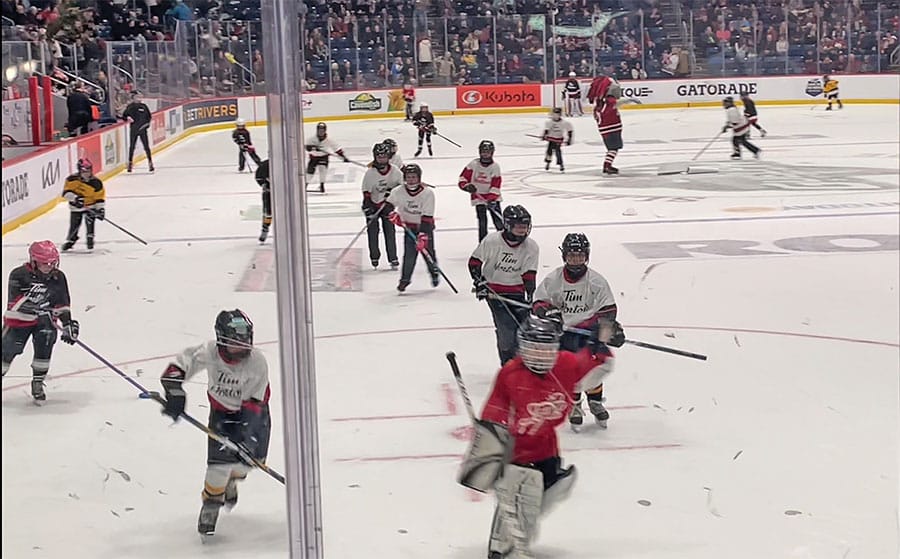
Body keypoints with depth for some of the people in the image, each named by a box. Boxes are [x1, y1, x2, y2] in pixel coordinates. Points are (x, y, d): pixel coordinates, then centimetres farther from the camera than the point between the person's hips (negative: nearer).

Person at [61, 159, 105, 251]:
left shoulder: (96, 183, -15)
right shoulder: (72, 179, -16)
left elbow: (100, 197, -10)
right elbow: (66, 192, -18)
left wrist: (100, 209, -17)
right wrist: (75, 198, -33)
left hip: (90, 205, -1)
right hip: (76, 206, 1)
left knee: (90, 220, -19)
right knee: (74, 225, 6)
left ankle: (90, 239, -3)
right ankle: (70, 241, 28)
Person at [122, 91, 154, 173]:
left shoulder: (143, 106, 2)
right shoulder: (130, 107, 1)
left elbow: (149, 116, 10)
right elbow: (124, 115, 8)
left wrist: (147, 123, -4)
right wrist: (127, 118, -13)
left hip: (143, 129, 0)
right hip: (133, 129, 0)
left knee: (146, 146, 0)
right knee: (132, 146, 6)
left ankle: (150, 162, 7)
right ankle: (130, 163, 18)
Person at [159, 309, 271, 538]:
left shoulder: (257, 362, -30)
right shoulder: (209, 352, -29)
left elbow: (253, 404, -28)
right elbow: (178, 366, -25)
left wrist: (244, 435, -34)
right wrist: (175, 392, -39)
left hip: (252, 409, 1)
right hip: (222, 410, -1)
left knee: (250, 458, -4)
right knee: (221, 458, -17)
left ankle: (230, 481, 31)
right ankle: (211, 503, 4)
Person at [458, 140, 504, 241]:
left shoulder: (495, 167, -7)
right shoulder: (473, 164, -6)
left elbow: (496, 185, -10)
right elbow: (463, 178, -1)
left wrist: (492, 199, -19)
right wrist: (467, 186, -20)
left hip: (492, 197, 0)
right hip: (478, 197, 0)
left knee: (497, 217, -3)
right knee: (482, 220, -6)